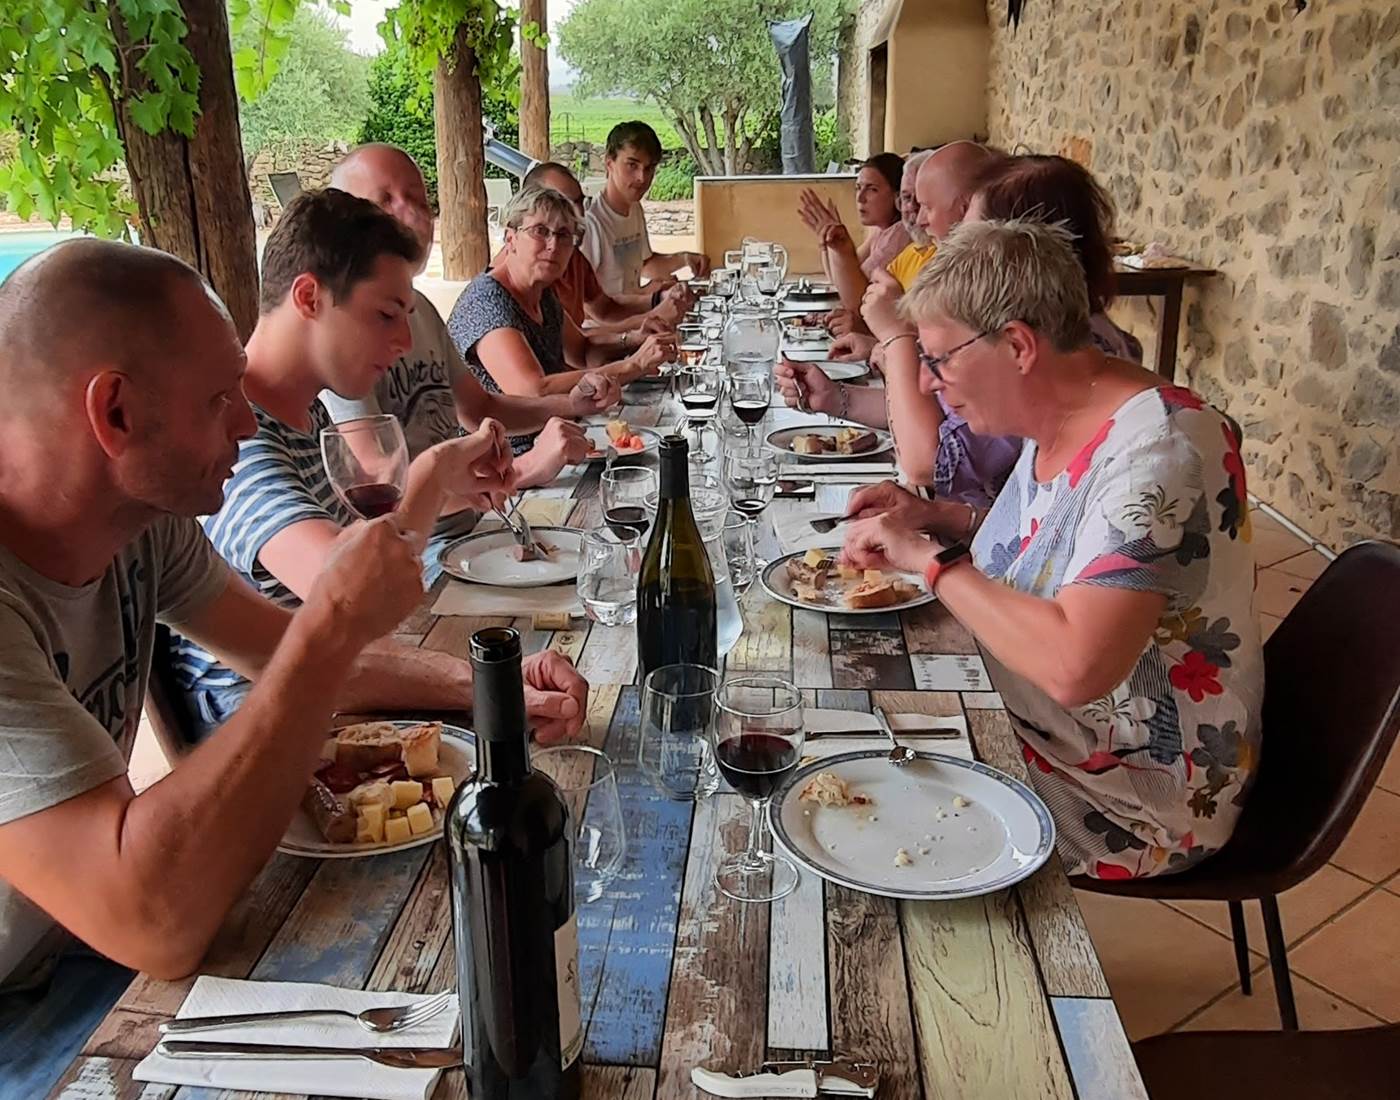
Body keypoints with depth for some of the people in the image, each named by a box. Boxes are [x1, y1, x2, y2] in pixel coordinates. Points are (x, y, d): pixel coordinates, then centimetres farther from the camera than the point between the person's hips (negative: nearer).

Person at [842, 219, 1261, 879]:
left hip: (1124, 810, -8)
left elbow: (1074, 666, -40)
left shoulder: (1158, 451, -29)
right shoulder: (1056, 426, 0)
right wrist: (936, 524, -2)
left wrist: (930, 560, -27)